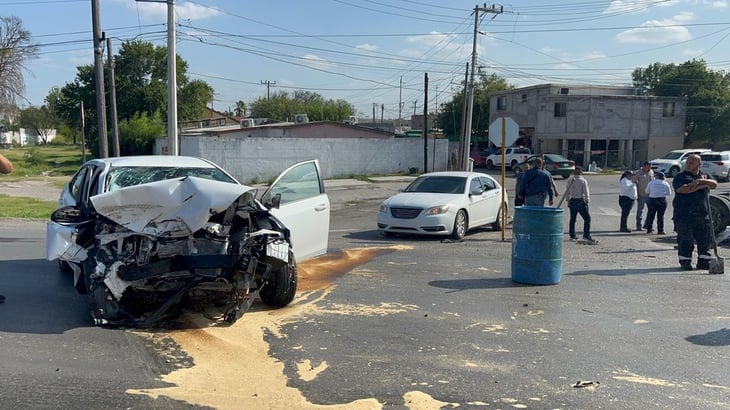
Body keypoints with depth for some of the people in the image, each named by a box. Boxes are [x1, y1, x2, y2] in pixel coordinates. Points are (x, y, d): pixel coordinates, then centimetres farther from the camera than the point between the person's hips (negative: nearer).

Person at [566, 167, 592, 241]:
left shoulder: (570, 181, 3)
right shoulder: (583, 181, -8)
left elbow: (568, 192, 8)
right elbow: (586, 192, -9)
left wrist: (568, 200, 18)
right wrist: (587, 201, 2)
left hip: (572, 201, 5)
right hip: (581, 202, -5)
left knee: (572, 219, 10)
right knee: (587, 218, 4)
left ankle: (572, 235, 13)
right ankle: (586, 235, 0)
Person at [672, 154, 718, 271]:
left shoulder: (705, 176, 16)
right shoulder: (680, 177, 1)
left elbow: (714, 184, -3)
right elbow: (685, 189, -17)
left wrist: (700, 181, -15)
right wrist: (703, 185, -7)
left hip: (703, 216, 4)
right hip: (684, 216, -4)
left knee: (705, 239, 6)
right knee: (685, 241, -3)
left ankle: (703, 262, 18)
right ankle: (685, 262, 7)